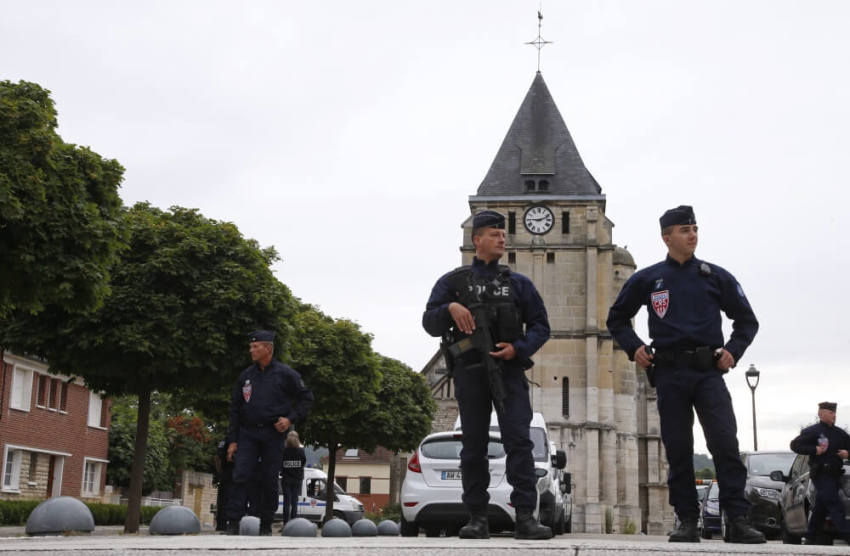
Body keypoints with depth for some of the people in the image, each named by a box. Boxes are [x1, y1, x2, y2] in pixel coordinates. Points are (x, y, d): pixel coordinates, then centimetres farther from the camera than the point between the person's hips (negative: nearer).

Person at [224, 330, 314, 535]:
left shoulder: (285, 374, 0)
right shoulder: (246, 376, 10)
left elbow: (306, 398, 6)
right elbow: (235, 408, 13)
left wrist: (291, 418, -8)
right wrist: (233, 440, 7)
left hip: (273, 434, -2)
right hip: (248, 433, 2)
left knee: (270, 482, 2)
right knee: (240, 476, -11)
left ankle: (266, 526, 13)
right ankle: (233, 523, -9)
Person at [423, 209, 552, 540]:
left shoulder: (518, 283, 15)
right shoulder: (454, 281, 11)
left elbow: (540, 325, 12)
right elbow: (430, 323, 5)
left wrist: (519, 349, -7)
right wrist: (450, 308, -15)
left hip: (508, 368, 0)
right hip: (470, 370, 0)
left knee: (518, 439, -12)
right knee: (474, 445, 3)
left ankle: (525, 518, -13)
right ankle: (478, 519, 9)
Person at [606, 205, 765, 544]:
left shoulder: (715, 276, 8)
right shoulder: (646, 279, 8)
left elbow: (747, 320, 15)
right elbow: (617, 319, 18)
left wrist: (734, 351, -1)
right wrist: (633, 348, 2)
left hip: (709, 371, 0)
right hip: (669, 373, 1)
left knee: (725, 443, -12)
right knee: (678, 449, 3)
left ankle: (738, 520, -9)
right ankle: (687, 521, 10)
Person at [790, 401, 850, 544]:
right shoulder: (812, 431, -3)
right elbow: (795, 445, -7)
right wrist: (814, 450, -17)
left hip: (834, 475, 7)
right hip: (821, 475, -7)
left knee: (821, 507, 11)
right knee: (835, 506, -16)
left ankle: (810, 538, 19)